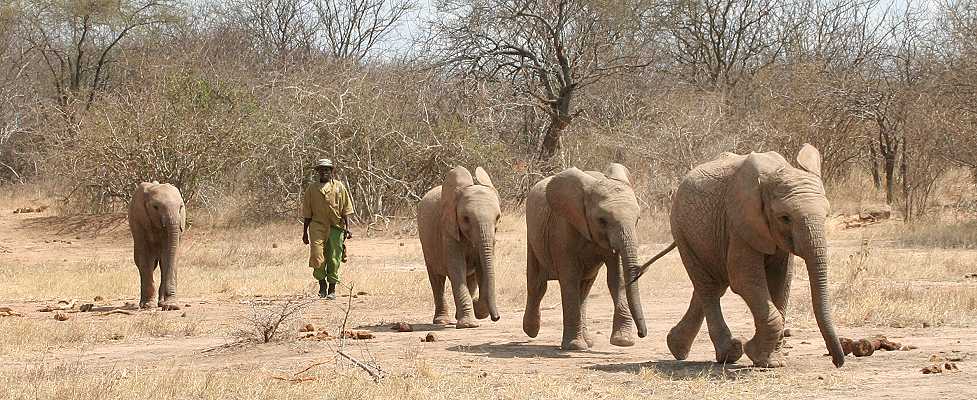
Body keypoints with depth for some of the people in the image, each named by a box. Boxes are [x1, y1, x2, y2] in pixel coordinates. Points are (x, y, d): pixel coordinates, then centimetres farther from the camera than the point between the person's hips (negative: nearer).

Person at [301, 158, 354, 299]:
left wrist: (347, 228, -3)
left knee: (334, 259, 1)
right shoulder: (311, 188, 8)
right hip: (317, 226, 0)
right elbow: (307, 213, 12)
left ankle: (332, 288, 13)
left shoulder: (339, 187, 7)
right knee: (317, 256, -12)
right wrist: (305, 232, 9)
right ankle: (322, 284, 8)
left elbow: (345, 210, 6)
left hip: (336, 227, 0)